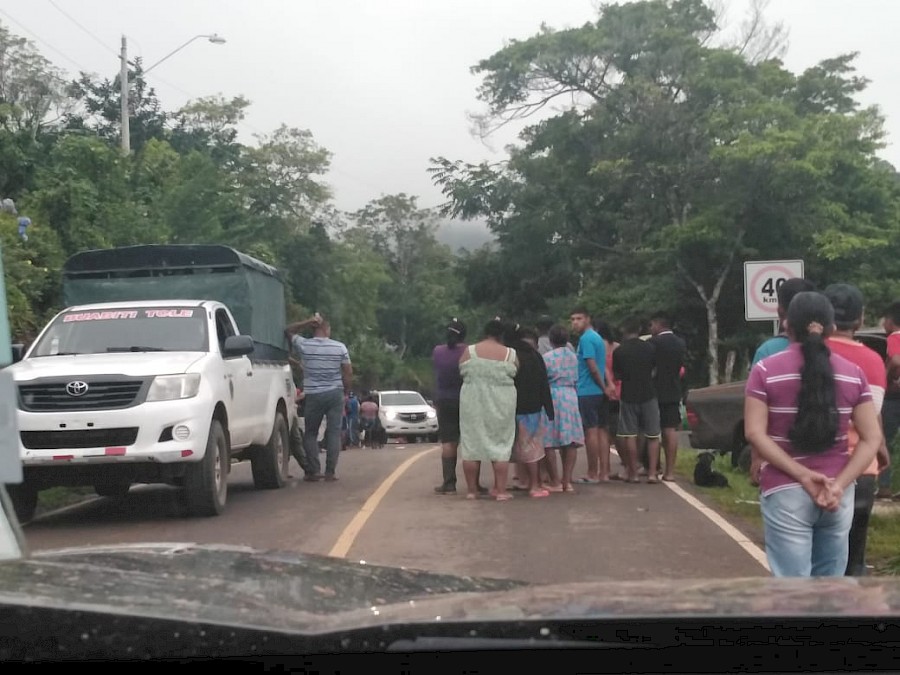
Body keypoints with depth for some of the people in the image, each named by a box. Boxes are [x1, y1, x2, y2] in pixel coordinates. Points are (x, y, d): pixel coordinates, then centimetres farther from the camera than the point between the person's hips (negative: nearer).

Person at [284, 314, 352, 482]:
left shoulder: (304, 345, -3)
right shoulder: (340, 347, -2)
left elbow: (288, 331, 14)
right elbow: (348, 374, -1)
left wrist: (309, 322, 6)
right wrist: (345, 393, 12)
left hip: (313, 395, 0)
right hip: (335, 393, 0)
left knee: (310, 433, 11)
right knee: (334, 432, 3)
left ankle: (313, 471, 5)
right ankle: (330, 472, -2)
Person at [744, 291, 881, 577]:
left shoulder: (766, 370, -4)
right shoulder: (853, 373, 4)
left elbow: (755, 433, -11)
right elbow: (872, 438, -1)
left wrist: (802, 475, -13)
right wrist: (839, 484, -8)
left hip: (785, 492, -3)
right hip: (838, 494, 3)